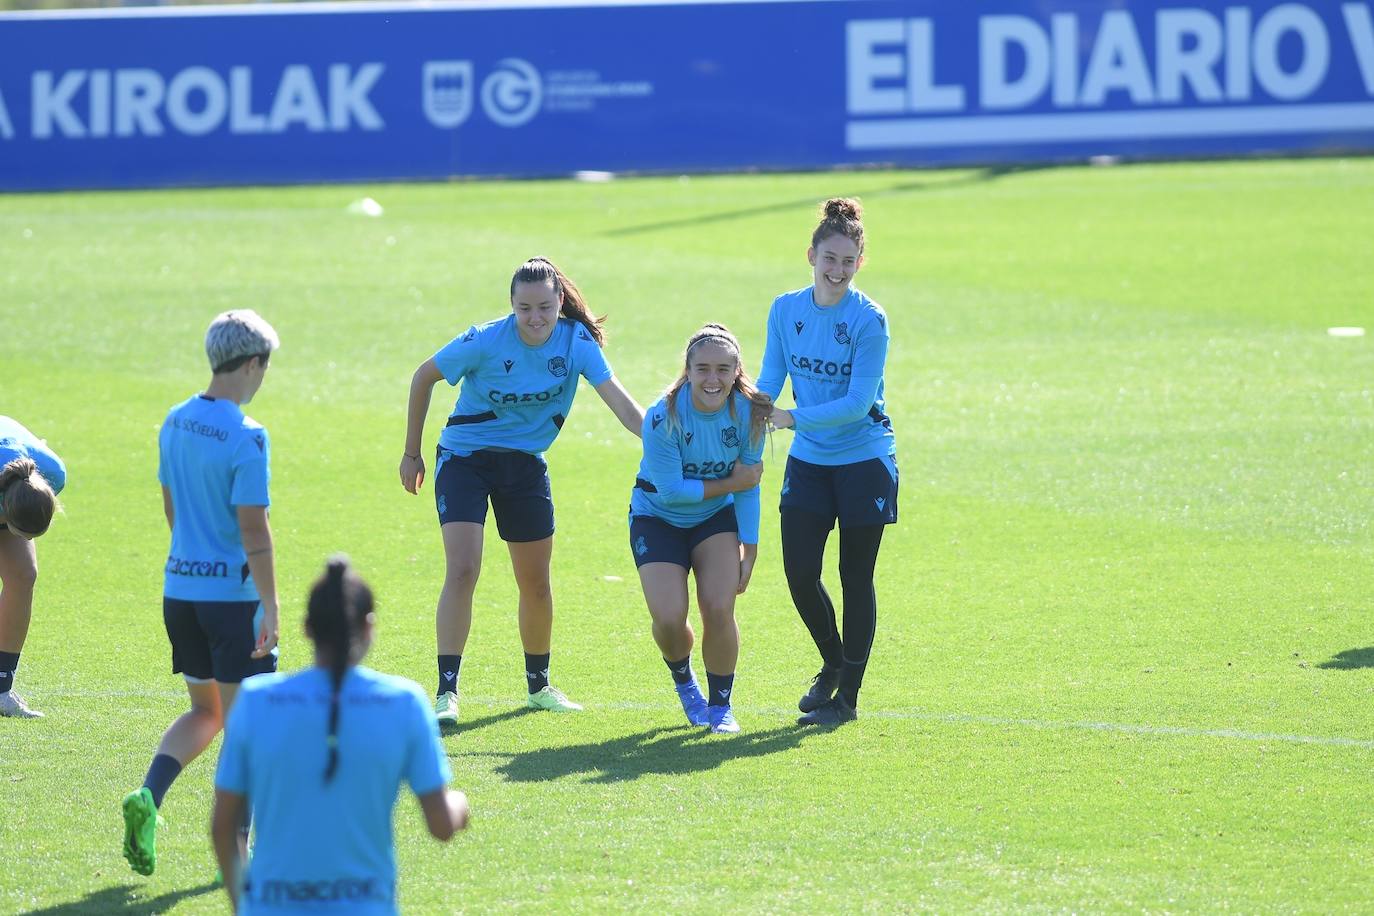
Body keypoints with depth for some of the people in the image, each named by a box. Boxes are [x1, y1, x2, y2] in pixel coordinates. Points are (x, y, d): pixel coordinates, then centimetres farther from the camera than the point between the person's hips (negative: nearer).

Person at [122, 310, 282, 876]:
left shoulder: (175, 423, 6)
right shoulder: (246, 437, -17)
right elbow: (253, 530, -19)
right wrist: (269, 607, -16)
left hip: (179, 589, 7)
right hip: (232, 592, -7)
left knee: (205, 710, 19)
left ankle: (148, 795, -3)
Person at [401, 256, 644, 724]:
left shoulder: (577, 341, -14)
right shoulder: (485, 341, -21)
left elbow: (619, 399, -21)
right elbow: (424, 377, -7)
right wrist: (412, 453, -1)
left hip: (525, 465, 4)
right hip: (465, 456, -4)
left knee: (536, 584, 11)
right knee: (462, 571, -18)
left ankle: (538, 685, 32)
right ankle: (446, 691, -17)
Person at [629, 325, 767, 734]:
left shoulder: (748, 412, -17)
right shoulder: (663, 417, -28)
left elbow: (748, 488, -7)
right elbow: (671, 489, -24)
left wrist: (749, 550, -6)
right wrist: (730, 484, -20)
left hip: (716, 517, 2)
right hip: (658, 518, -2)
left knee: (719, 610, -15)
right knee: (669, 619, -15)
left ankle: (720, 706, 8)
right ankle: (683, 679, 22)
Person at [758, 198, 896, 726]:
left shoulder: (868, 320, -15)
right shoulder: (786, 310, 0)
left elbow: (858, 401, -20)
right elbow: (769, 383, 4)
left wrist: (795, 418, -27)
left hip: (864, 461, -4)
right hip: (808, 461, 4)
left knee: (855, 578, 3)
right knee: (799, 572, -1)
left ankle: (848, 694, 14)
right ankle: (833, 664, 26)